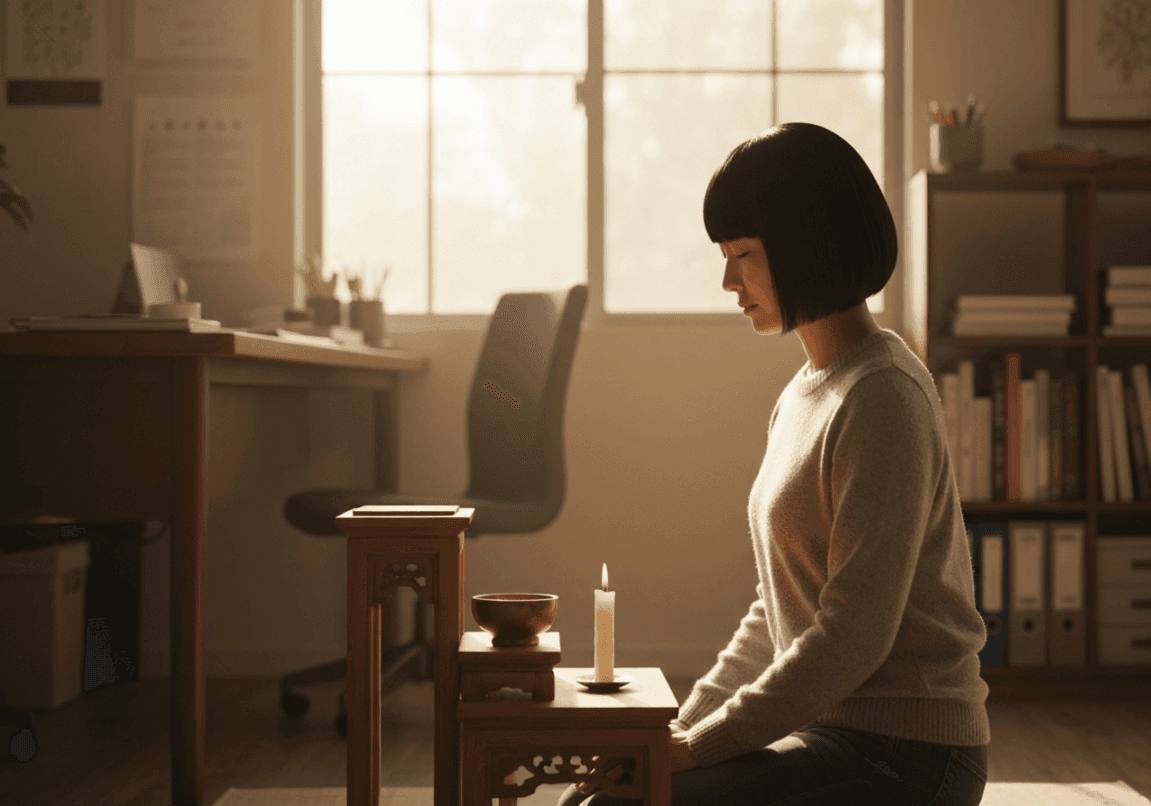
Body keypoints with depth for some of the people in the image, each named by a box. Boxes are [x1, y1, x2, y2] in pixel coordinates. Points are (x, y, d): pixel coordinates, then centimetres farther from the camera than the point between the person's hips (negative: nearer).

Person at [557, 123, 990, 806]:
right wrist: (685, 727, 6)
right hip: (828, 732, 9)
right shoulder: (808, 392, 13)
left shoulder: (884, 398, -17)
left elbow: (856, 634, -22)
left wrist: (699, 744, -17)